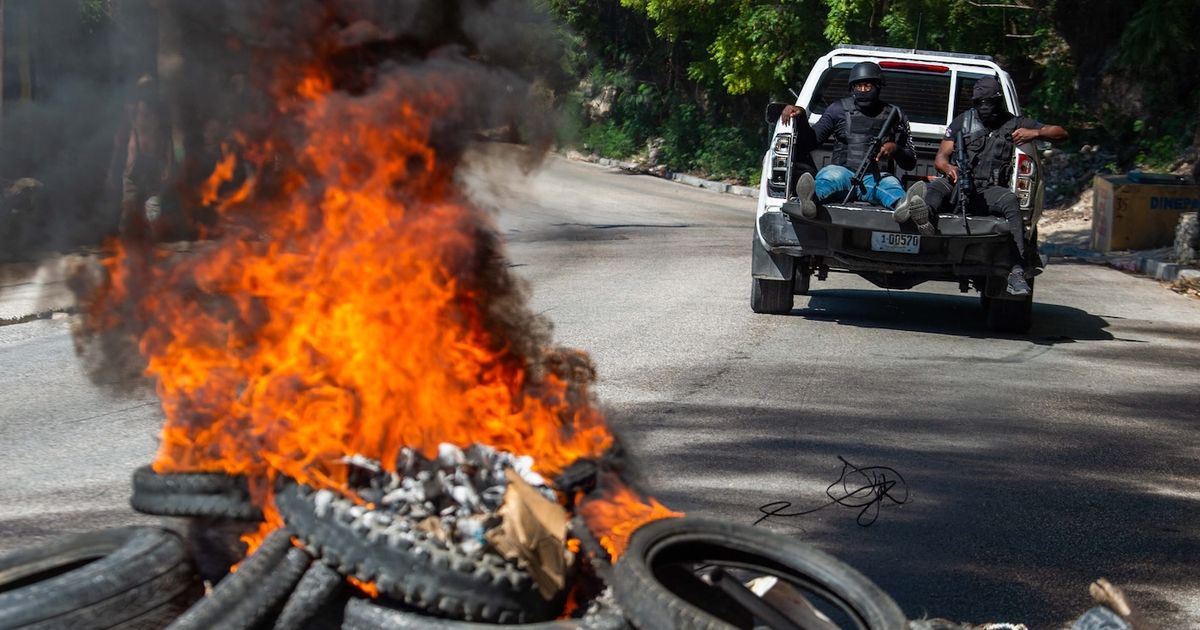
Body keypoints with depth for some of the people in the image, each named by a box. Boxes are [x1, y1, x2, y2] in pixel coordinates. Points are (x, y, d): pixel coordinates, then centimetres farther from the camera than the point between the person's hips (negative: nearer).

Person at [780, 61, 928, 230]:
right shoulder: (839, 109, 17)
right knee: (832, 174, -37)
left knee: (889, 182, -35)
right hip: (844, 171, -1)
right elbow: (811, 141, 12)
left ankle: (903, 206, -72)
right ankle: (811, 197, -74)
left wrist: (895, 149, -6)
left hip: (874, 178, 1)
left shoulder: (894, 115, 18)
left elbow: (910, 163, 17)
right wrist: (801, 118, -7)